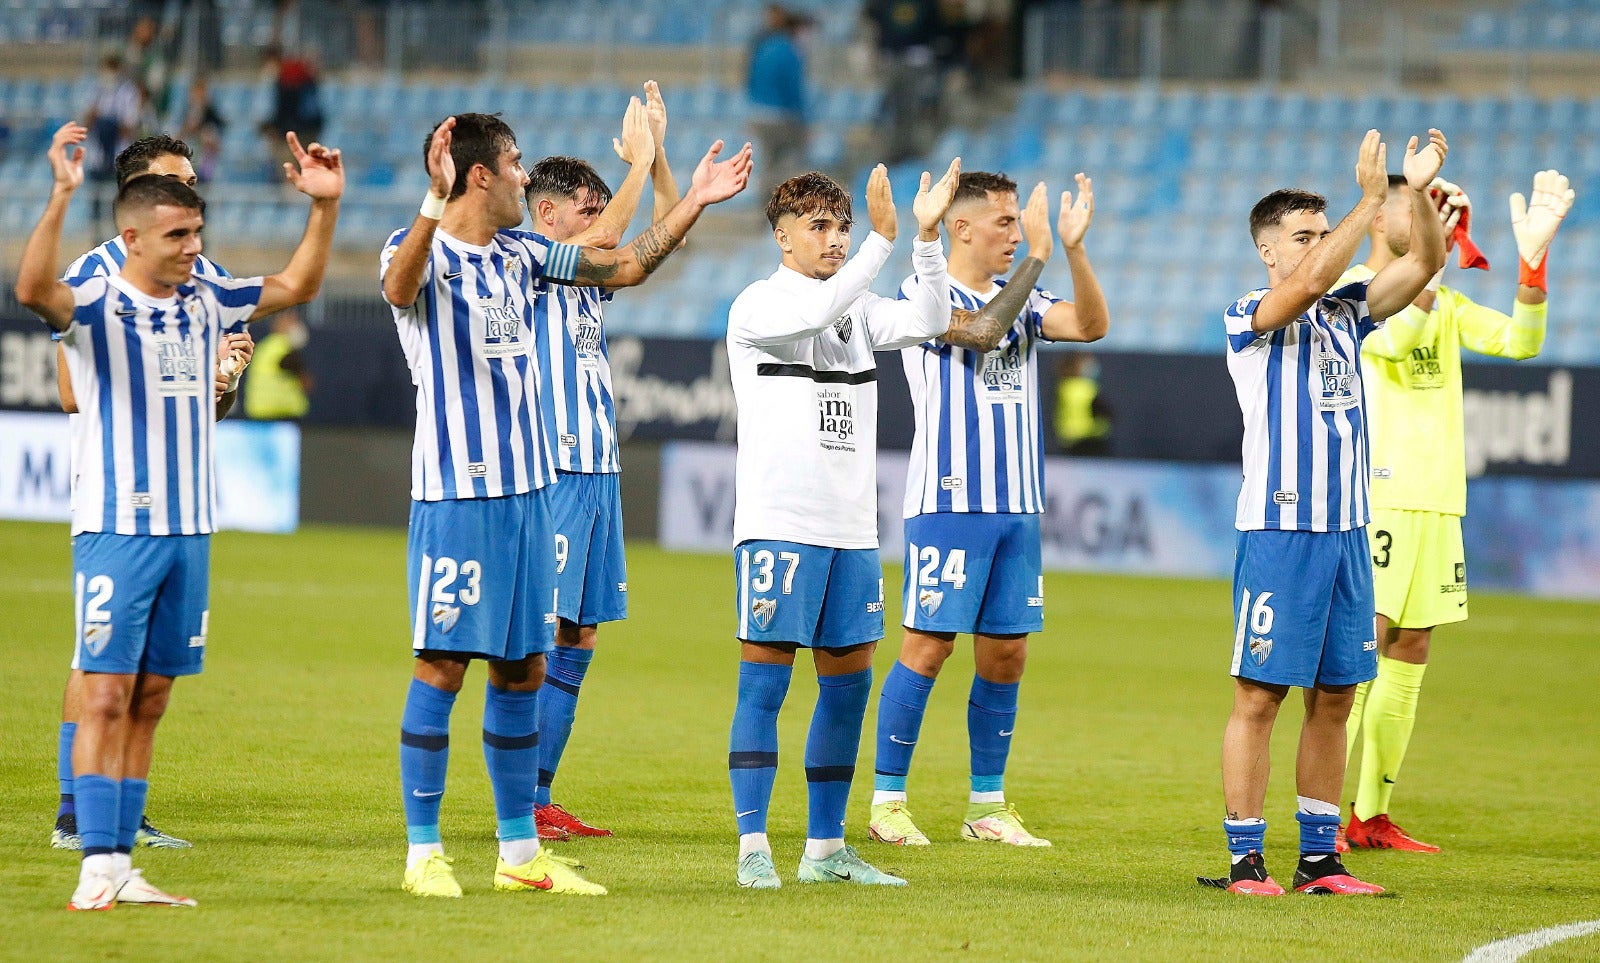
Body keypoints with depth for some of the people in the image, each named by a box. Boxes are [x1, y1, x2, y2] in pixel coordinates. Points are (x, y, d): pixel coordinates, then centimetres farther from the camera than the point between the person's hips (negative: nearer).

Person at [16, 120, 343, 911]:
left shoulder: (205, 304, 10)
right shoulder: (95, 305, -9)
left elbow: (297, 286, 20)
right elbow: (33, 289, -30)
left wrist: (324, 206, 7)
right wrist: (62, 196, -41)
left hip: (188, 529, 6)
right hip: (115, 528, -6)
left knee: (149, 702, 8)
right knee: (106, 696, -9)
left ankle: (120, 867, 11)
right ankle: (97, 867, -9)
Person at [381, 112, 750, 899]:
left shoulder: (520, 255, 13)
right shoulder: (418, 247, -9)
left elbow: (625, 266, 24)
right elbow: (399, 288, -34)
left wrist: (692, 204, 16)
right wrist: (435, 201, -49)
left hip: (528, 487, 7)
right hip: (455, 492, -7)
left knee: (522, 670, 9)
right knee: (442, 665, -5)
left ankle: (519, 851, 15)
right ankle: (423, 854, 0)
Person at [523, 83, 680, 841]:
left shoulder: (589, 279, 16)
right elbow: (605, 236, -21)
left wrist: (657, 153, 7)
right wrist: (637, 162, -12)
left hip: (597, 474, 9)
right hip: (549, 474, -9)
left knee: (578, 639, 8)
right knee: (540, 637, -9)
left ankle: (540, 798, 11)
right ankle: (516, 803, -8)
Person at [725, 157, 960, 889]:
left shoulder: (858, 308, 15)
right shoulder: (758, 305, -4)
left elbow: (928, 322, 3)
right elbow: (819, 311, -22)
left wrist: (927, 238, -8)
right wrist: (883, 238, -26)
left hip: (850, 527, 7)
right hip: (778, 520, -7)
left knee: (848, 679, 8)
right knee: (765, 681, -7)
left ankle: (824, 849, 14)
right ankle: (753, 848, -7)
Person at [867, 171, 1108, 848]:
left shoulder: (1020, 299, 13)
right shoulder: (924, 294, -5)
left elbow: (1091, 325, -2)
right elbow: (980, 330, -23)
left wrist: (1074, 248, -13)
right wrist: (1038, 254, -20)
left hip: (1016, 506, 6)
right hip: (948, 502, -6)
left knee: (1006, 654, 7)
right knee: (929, 646, -7)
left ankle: (988, 807, 14)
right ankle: (887, 802, -1)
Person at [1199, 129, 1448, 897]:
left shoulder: (1345, 314, 13)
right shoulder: (1248, 317, -5)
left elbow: (1424, 264, 5)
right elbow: (1309, 282, -23)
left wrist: (1417, 192, -10)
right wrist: (1371, 198, -25)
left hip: (1348, 530, 6)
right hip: (1278, 529, -6)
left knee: (1333, 698, 7)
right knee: (1261, 694, -4)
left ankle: (1319, 860, 13)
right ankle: (1245, 861, -1)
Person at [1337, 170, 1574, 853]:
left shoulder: (1445, 302, 18)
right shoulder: (1351, 291, -3)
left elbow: (1519, 341, 6)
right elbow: (1397, 334, -23)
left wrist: (1533, 253, -4)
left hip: (1437, 504, 7)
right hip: (1377, 498, -7)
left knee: (1408, 659, 8)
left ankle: (1372, 816, 13)